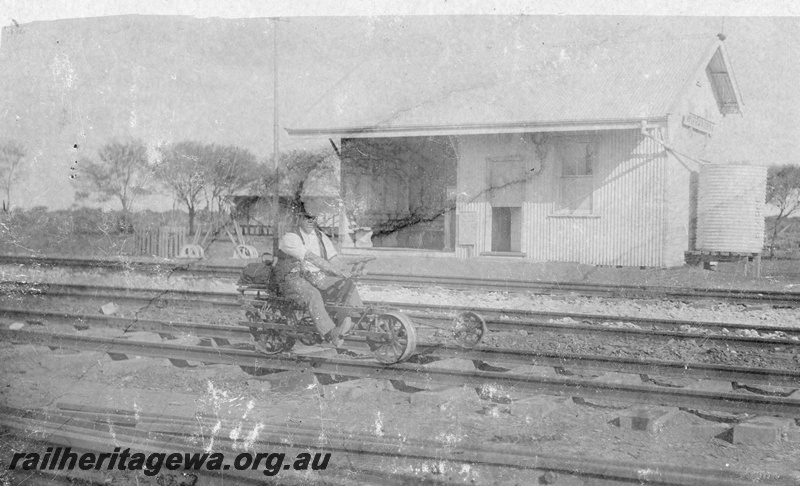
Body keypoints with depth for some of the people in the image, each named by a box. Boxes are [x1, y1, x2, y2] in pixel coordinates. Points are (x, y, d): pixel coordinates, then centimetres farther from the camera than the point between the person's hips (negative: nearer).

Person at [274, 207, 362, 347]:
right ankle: (330, 334, -40)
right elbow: (311, 258, -20)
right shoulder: (290, 238, -9)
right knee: (313, 295, -38)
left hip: (318, 277, 6)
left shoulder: (321, 237, 15)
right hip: (293, 278, -6)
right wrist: (337, 272, -27)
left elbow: (334, 258, 8)